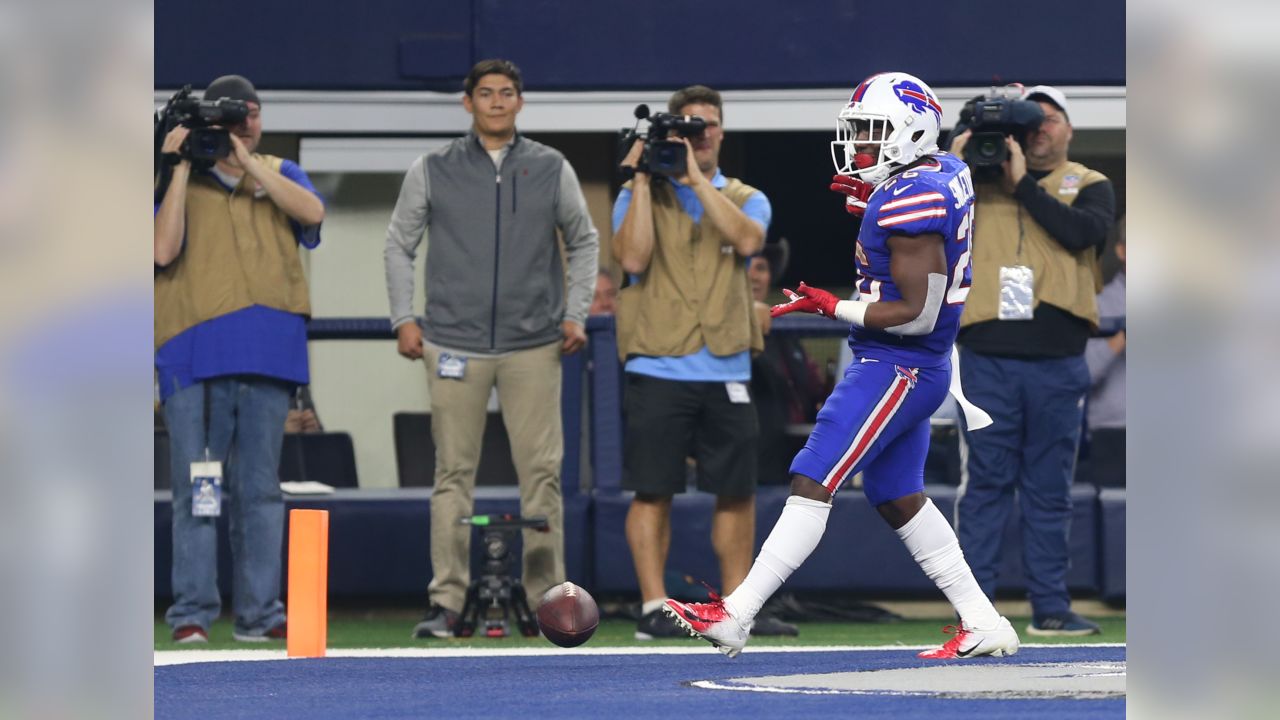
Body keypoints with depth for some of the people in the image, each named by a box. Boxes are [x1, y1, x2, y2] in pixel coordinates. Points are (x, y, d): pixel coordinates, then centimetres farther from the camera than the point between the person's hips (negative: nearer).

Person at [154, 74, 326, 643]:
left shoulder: (280, 174, 17)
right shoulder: (178, 181, 10)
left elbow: (312, 212, -5)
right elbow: (163, 250, -6)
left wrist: (247, 161, -8)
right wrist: (181, 170, -6)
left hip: (268, 355, 3)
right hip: (196, 354, -2)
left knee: (260, 489, 5)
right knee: (196, 489, -5)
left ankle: (259, 612, 7)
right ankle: (193, 612, -4)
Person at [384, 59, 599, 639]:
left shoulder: (552, 169, 6)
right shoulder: (433, 171, 4)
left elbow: (583, 242, 16)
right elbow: (399, 244, 11)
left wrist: (575, 314, 7)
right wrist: (404, 318, 3)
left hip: (534, 345, 1)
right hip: (455, 345, -1)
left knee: (541, 471, -1)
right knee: (454, 473, -1)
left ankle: (548, 596, 6)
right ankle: (446, 600, 2)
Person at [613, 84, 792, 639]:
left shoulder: (745, 199, 13)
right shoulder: (639, 195, 8)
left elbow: (747, 240, -10)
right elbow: (632, 258, -10)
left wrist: (698, 178, -12)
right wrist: (643, 182, -8)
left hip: (725, 371, 2)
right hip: (657, 369, -2)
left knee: (737, 491, 5)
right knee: (653, 490, -4)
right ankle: (653, 608, -1)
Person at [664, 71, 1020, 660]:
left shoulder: (911, 203, -21)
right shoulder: (946, 171, 7)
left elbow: (917, 313, -22)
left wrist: (832, 308, -17)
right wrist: (869, 205, 11)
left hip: (895, 368, -10)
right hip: (922, 369, 10)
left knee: (812, 485, -11)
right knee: (899, 498, 16)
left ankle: (733, 617, -13)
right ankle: (983, 625, 18)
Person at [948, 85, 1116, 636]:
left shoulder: (1089, 186, 10)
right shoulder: (980, 179, 11)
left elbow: (1082, 231, -11)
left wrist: (1023, 182, -12)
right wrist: (954, 161, -9)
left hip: (1058, 363, 0)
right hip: (988, 357, 0)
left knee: (1049, 489, 6)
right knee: (984, 484, -1)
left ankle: (1049, 607, 10)